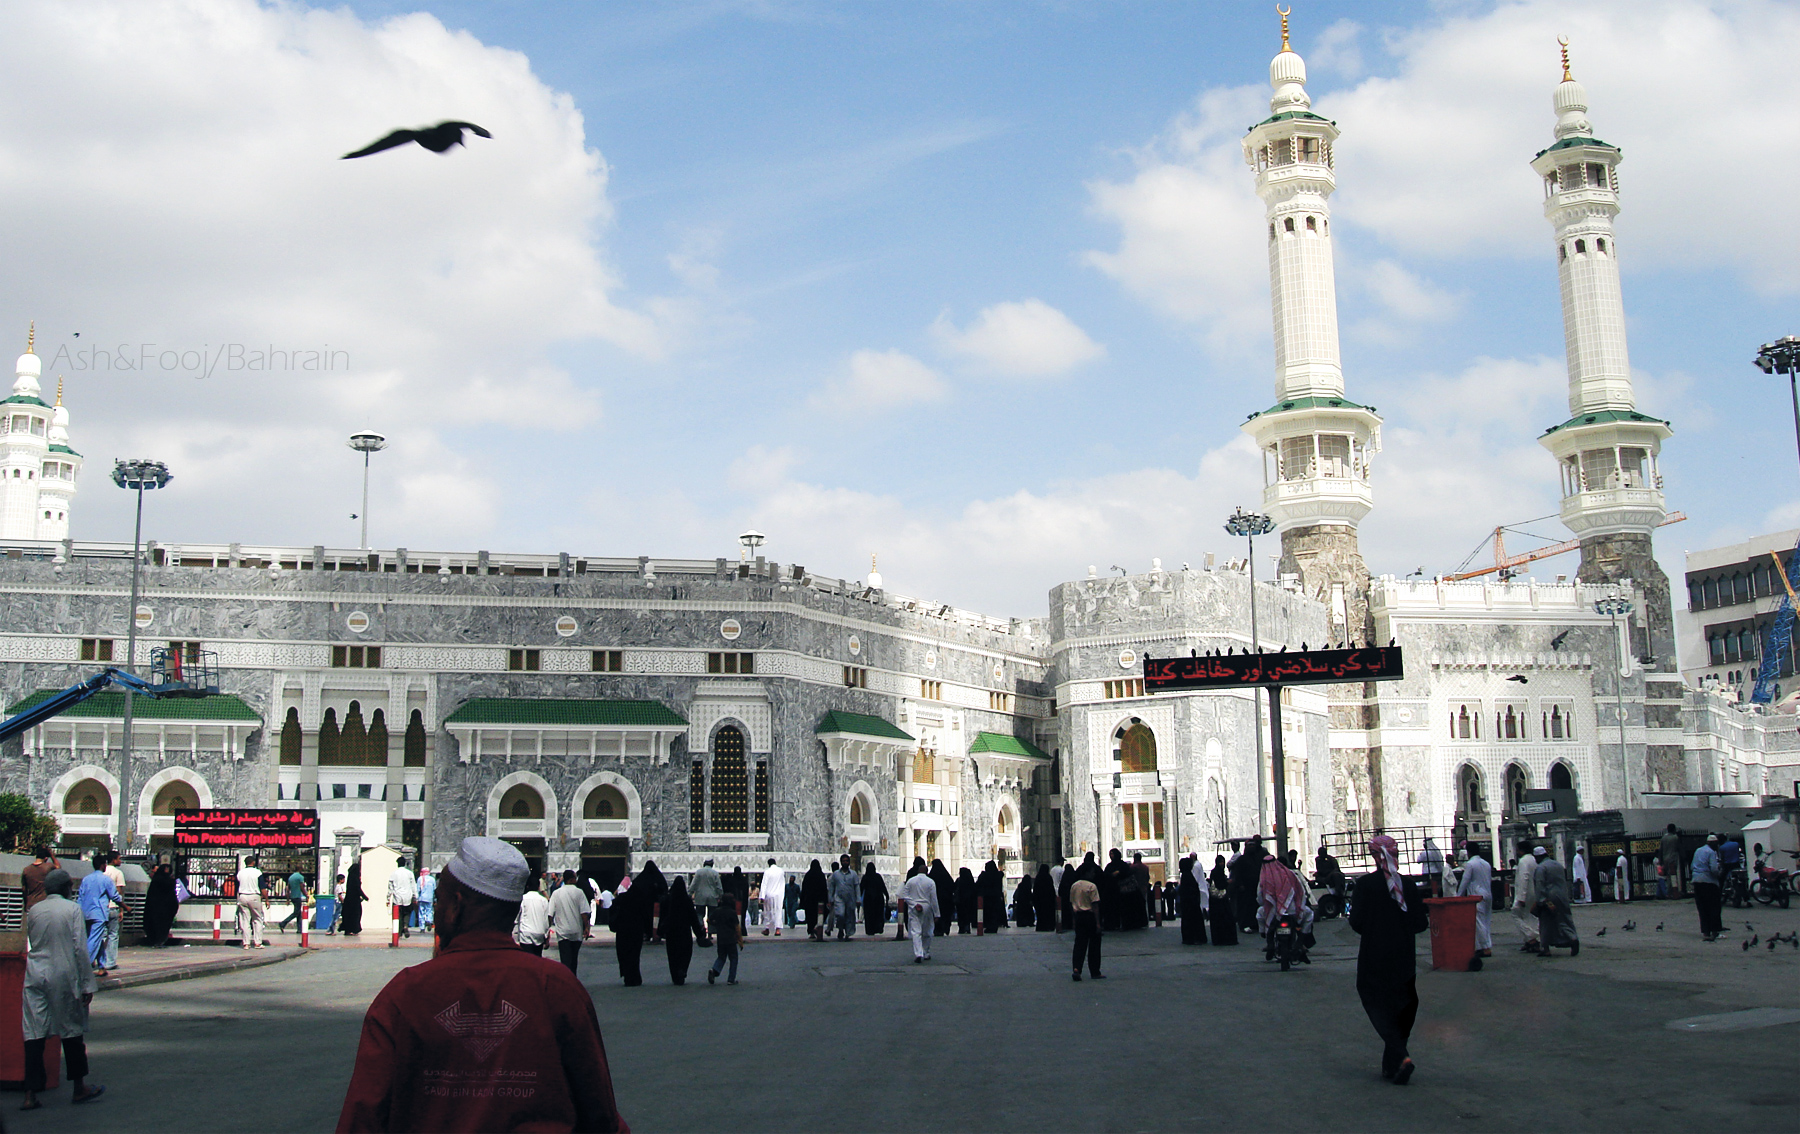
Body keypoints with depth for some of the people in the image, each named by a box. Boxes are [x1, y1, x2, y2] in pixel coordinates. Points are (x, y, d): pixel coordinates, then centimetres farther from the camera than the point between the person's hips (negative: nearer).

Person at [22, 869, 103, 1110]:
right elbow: (80, 949, -9)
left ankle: (30, 1095, 1)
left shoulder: (33, 910, 6)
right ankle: (79, 1089, 19)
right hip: (63, 976, -4)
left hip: (35, 975, 4)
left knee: (34, 1035, 3)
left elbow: (30, 945, 13)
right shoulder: (72, 909, -7)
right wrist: (88, 984, -6)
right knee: (72, 1031, 9)